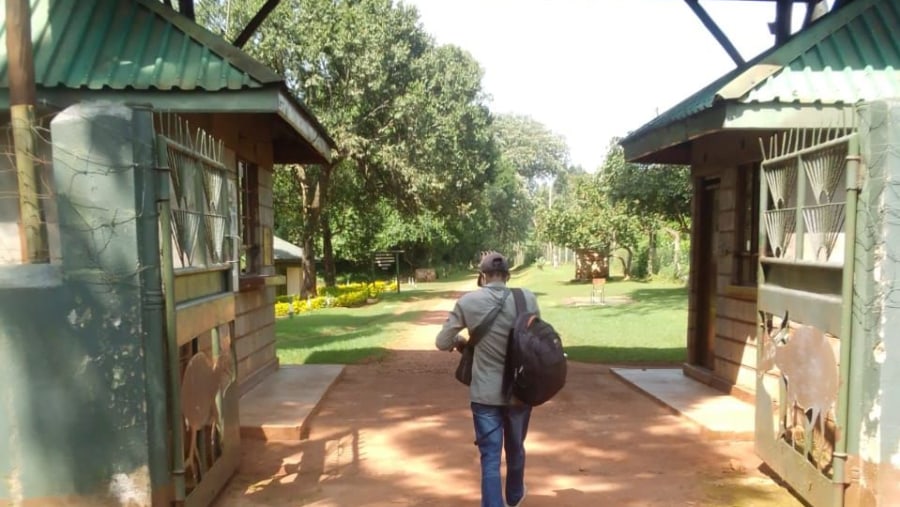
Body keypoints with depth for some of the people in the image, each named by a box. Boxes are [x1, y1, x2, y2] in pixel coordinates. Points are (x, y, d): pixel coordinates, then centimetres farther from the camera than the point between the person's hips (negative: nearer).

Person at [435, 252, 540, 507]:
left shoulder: (467, 302, -10)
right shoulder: (527, 298, -7)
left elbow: (442, 343, -3)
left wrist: (459, 341, 18)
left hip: (485, 393, -3)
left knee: (490, 458, 6)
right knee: (515, 448, 25)